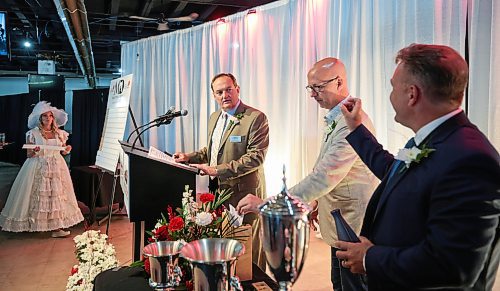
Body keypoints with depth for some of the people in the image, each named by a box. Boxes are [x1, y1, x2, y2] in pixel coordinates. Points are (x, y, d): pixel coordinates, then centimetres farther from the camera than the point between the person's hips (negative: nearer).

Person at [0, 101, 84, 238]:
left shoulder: (60, 133, 8)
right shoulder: (33, 133, -1)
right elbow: (29, 155, 0)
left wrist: (67, 150, -6)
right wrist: (34, 152, -21)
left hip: (57, 167, 3)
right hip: (39, 168, -3)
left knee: (56, 193, 0)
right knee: (39, 195, -4)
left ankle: (57, 226, 4)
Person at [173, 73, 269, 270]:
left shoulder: (256, 118, -13)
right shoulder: (214, 117, 13)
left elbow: (255, 157, -20)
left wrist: (217, 170, -22)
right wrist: (189, 157, 8)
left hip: (243, 193, -7)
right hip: (217, 190, 7)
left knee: (249, 250, 6)